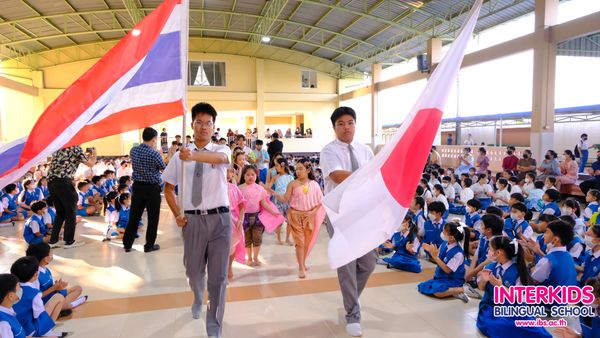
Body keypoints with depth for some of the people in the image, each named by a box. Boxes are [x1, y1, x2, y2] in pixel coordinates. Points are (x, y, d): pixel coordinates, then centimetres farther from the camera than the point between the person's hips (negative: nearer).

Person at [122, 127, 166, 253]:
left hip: (137, 186, 5)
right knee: (153, 217, 8)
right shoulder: (155, 154, -18)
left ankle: (127, 244, 20)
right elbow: (163, 168, -1)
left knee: (134, 216, 13)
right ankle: (149, 245, 16)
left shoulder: (133, 150, 0)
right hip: (152, 188, -5)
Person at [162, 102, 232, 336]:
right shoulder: (180, 156, 4)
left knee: (218, 276, 0)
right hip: (192, 219, 2)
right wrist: (177, 214, 2)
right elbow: (168, 187, 14)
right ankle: (198, 301, 54)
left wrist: (195, 156, -48)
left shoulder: (222, 150, -3)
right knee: (194, 271, 20)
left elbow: (219, 158, -29)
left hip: (219, 219, -2)